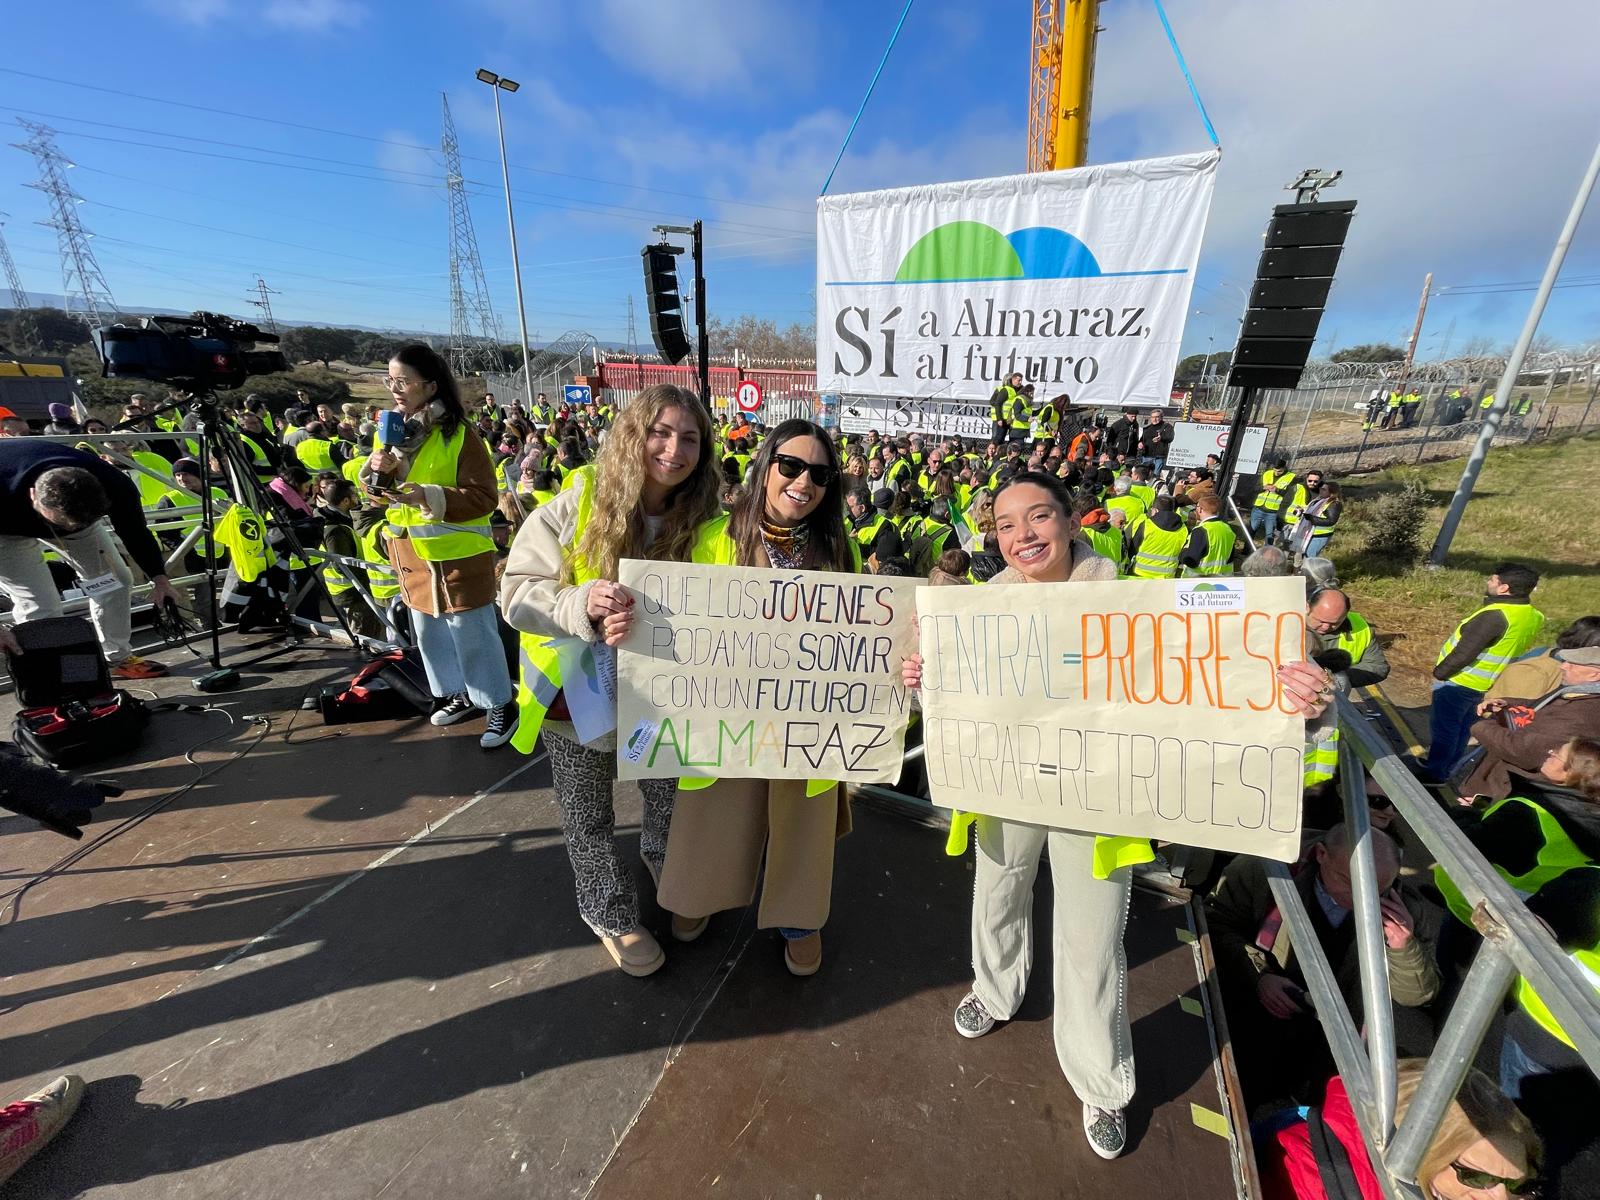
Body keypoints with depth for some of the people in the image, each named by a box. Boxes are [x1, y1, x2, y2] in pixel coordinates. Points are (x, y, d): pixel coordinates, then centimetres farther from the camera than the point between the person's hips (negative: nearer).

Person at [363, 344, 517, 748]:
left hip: (456, 556, -8)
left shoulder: (459, 435, -14)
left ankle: (500, 705, 13)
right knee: (430, 632, 17)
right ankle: (458, 695, 34)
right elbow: (376, 490, 14)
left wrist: (428, 496, -29)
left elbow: (484, 498, -18)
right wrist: (375, 468, -7)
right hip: (413, 554, 8)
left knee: (472, 634, -1)